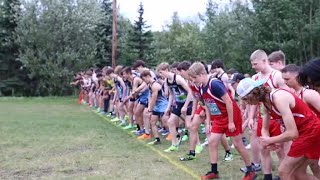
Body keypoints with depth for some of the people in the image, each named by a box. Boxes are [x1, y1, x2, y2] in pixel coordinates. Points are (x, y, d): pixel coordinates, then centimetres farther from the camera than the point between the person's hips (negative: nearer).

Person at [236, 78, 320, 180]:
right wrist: (267, 140, -8)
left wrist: (270, 141, -16)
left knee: (284, 171, -5)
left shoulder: (278, 98, -26)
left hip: (311, 131, -9)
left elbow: (292, 133, -31)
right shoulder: (266, 103, 2)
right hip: (302, 132, 9)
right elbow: (265, 129, 15)